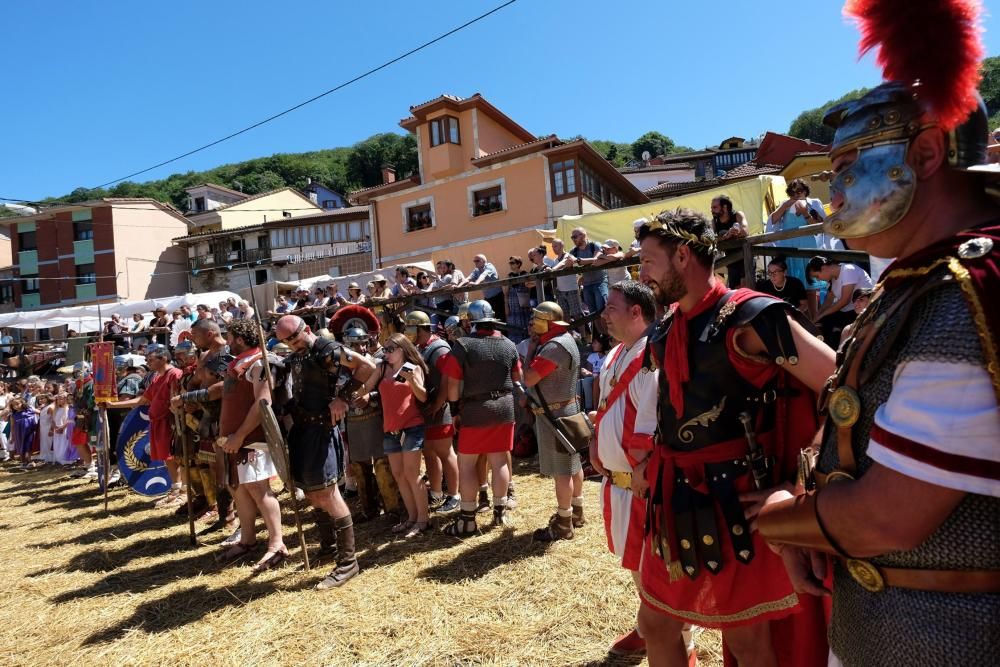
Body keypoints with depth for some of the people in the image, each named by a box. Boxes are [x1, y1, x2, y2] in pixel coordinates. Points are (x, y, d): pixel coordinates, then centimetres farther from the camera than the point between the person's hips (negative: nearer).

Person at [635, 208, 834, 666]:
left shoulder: (749, 318, -17)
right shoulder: (667, 329, 7)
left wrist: (798, 486, -17)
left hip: (734, 506, -7)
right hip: (674, 505, 8)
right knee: (655, 626, 20)